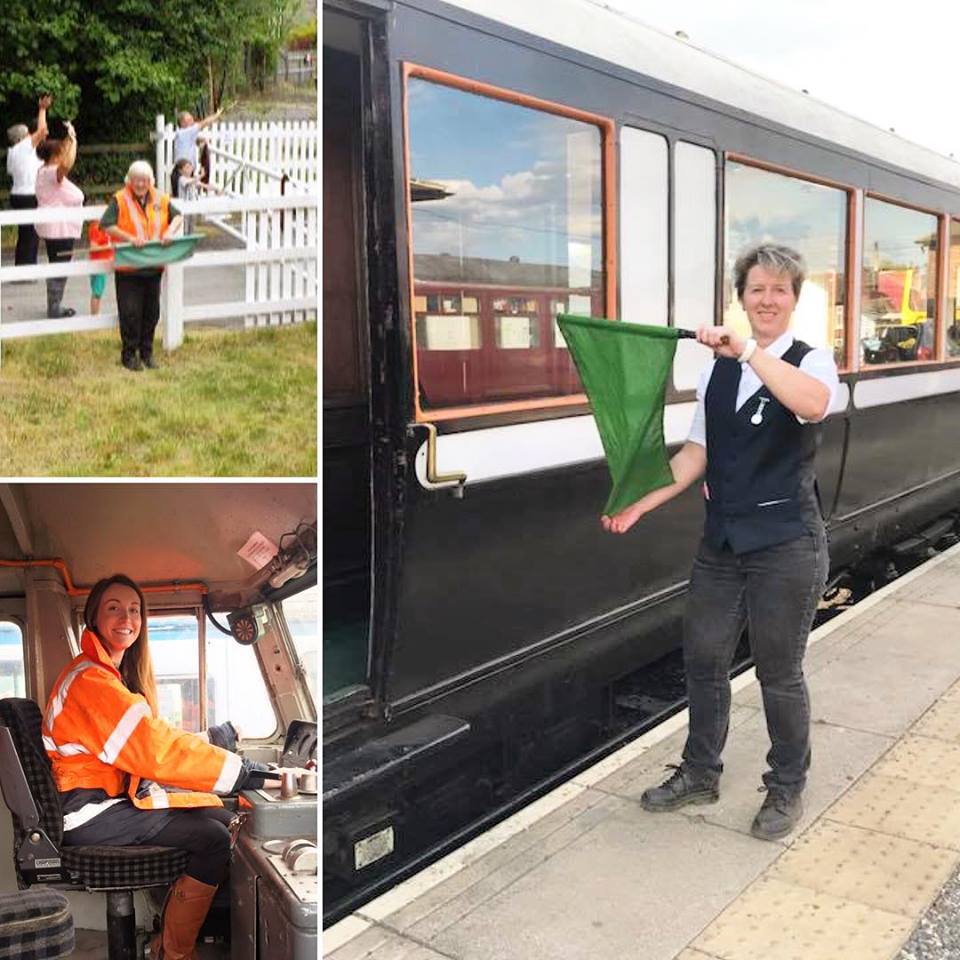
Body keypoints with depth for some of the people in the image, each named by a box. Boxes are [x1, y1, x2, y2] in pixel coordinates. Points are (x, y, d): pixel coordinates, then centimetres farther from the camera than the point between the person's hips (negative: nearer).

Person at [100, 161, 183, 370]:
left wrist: (170, 231, -11)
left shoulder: (161, 199, 6)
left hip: (154, 267, 4)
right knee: (130, 312, -1)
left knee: (151, 312, 12)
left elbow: (177, 216, 10)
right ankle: (129, 354, 11)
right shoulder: (119, 200, -6)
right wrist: (129, 238, -25)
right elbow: (106, 225, -14)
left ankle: (147, 352, 25)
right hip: (128, 268, -4)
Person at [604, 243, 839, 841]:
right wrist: (641, 503, 0)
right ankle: (701, 774, 34)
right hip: (722, 540, 5)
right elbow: (697, 452, 8)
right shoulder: (718, 369, 8)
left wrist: (748, 350, -36)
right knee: (703, 659, 13)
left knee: (779, 674, 6)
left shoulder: (812, 361, -6)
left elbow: (813, 403, -31)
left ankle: (787, 789, 29)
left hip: (786, 544, -5)